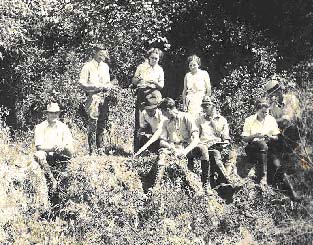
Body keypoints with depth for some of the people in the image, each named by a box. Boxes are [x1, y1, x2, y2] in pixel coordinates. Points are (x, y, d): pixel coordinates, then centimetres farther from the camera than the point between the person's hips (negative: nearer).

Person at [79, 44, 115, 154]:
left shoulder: (105, 66, 17)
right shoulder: (88, 66, -4)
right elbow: (82, 83, -8)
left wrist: (109, 86, 2)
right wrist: (96, 87, -17)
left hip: (104, 97, 7)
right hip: (93, 97, -6)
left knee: (103, 123, 10)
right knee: (93, 124, -8)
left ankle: (100, 147, 21)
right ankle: (92, 149, -4)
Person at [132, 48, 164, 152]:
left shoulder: (160, 69, 13)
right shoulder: (141, 67, 10)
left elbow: (162, 86, 11)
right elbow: (133, 81, 12)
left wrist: (155, 83, -11)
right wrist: (138, 80, -11)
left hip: (154, 94, 1)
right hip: (141, 94, -1)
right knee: (139, 120, -7)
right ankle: (137, 148, -6)